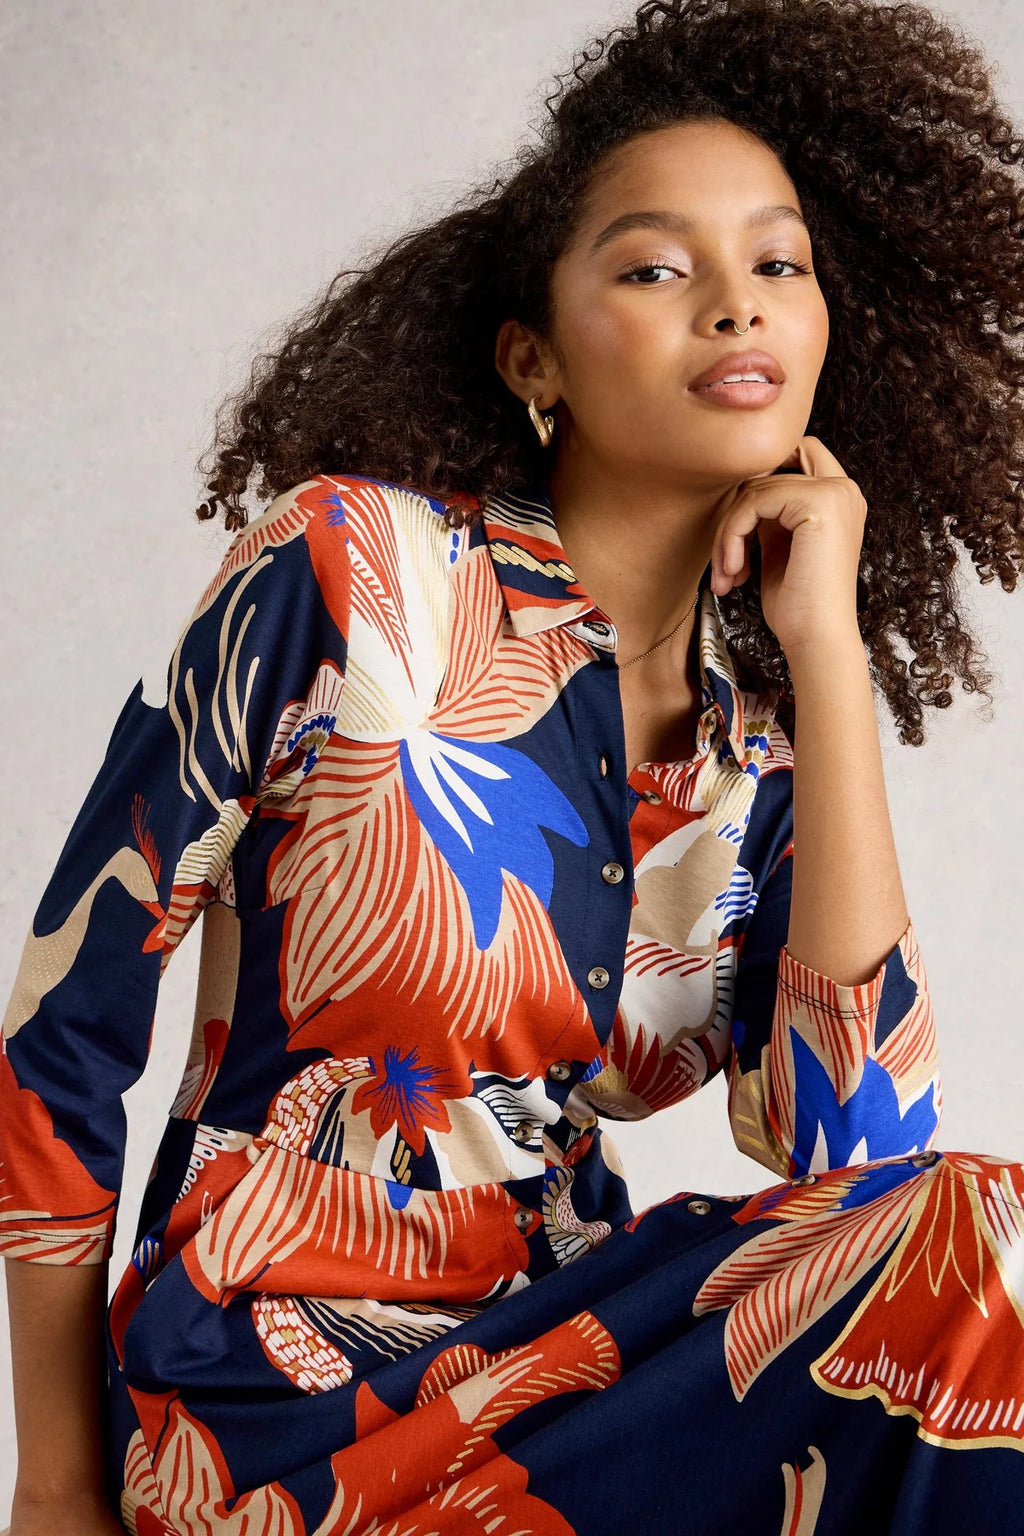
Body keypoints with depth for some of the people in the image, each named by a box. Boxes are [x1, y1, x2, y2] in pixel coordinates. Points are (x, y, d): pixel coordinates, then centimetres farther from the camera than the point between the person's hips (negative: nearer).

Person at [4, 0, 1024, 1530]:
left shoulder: (767, 748, 4)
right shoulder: (350, 566, -10)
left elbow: (854, 1153, -12)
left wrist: (825, 648, -10)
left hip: (560, 1353, 5)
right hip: (288, 1393, -4)